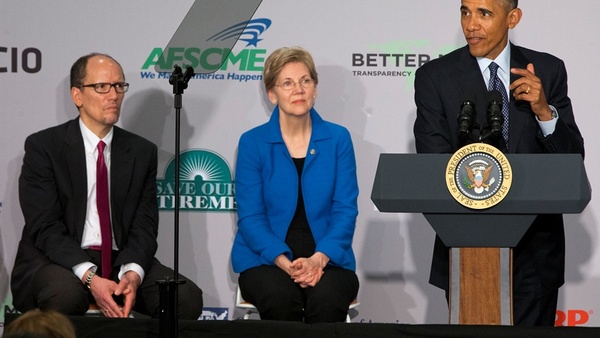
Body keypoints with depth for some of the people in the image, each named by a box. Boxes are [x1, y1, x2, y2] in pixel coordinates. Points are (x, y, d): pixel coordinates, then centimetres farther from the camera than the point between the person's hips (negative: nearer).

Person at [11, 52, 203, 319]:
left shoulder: (142, 152, 10)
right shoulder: (43, 147, -2)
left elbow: (144, 226, 3)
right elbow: (45, 227, -11)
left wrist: (132, 274, -19)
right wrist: (90, 278, -26)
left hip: (120, 260, 4)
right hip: (56, 261, -4)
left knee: (188, 297, -22)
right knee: (66, 295, -39)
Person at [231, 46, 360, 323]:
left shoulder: (338, 139, 5)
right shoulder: (252, 143, 1)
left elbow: (345, 210, 0)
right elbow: (250, 217, -3)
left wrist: (318, 259, -17)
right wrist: (286, 263, -19)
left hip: (326, 258, 1)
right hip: (266, 259, -1)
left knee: (328, 298, -33)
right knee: (280, 298, -34)